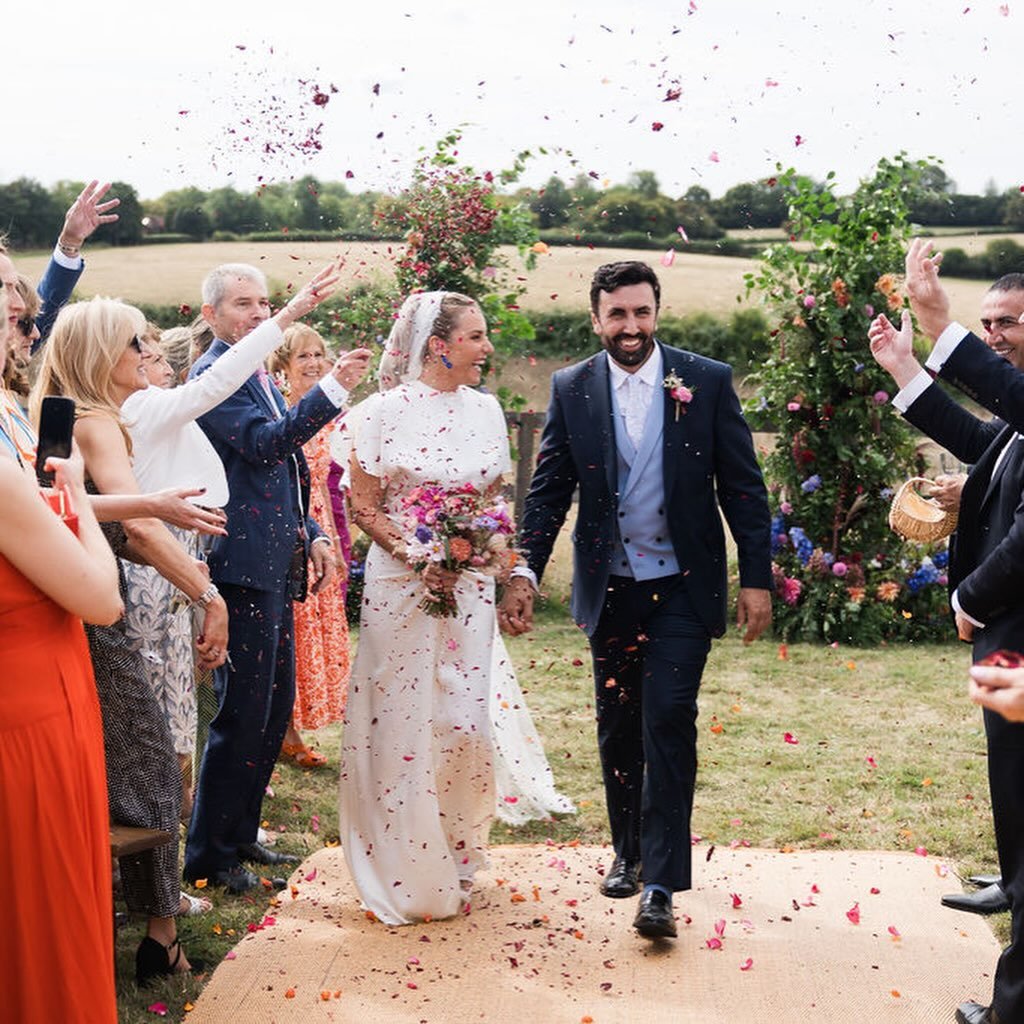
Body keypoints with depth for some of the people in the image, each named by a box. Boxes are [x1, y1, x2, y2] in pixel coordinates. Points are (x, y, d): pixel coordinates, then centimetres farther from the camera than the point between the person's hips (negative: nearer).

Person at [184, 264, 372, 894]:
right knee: (243, 712, -5)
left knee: (276, 708, 15)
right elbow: (265, 443, -25)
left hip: (275, 564, 10)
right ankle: (210, 854, 6)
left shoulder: (263, 377, 19)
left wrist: (311, 535, 17)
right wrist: (334, 389, -34)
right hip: (243, 563, -10)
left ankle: (241, 833, 27)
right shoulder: (214, 375, -10)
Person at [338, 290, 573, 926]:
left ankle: (454, 865, 21)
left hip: (470, 587, 3)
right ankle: (408, 878, 16)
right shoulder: (386, 411, -6)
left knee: (464, 720, 2)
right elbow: (364, 507, -3)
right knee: (403, 722, 1)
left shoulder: (485, 409, 6)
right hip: (401, 585, -3)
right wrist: (417, 558, -16)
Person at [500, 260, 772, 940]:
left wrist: (757, 579, -6)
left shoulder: (708, 381, -4)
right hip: (609, 587, 3)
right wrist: (526, 573, -6)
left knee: (669, 722, -10)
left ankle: (661, 887, -7)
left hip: (682, 585, -3)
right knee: (617, 726, 13)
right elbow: (549, 489, 4)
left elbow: (743, 487, -2)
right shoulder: (571, 389, 2)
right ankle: (629, 850, 32)